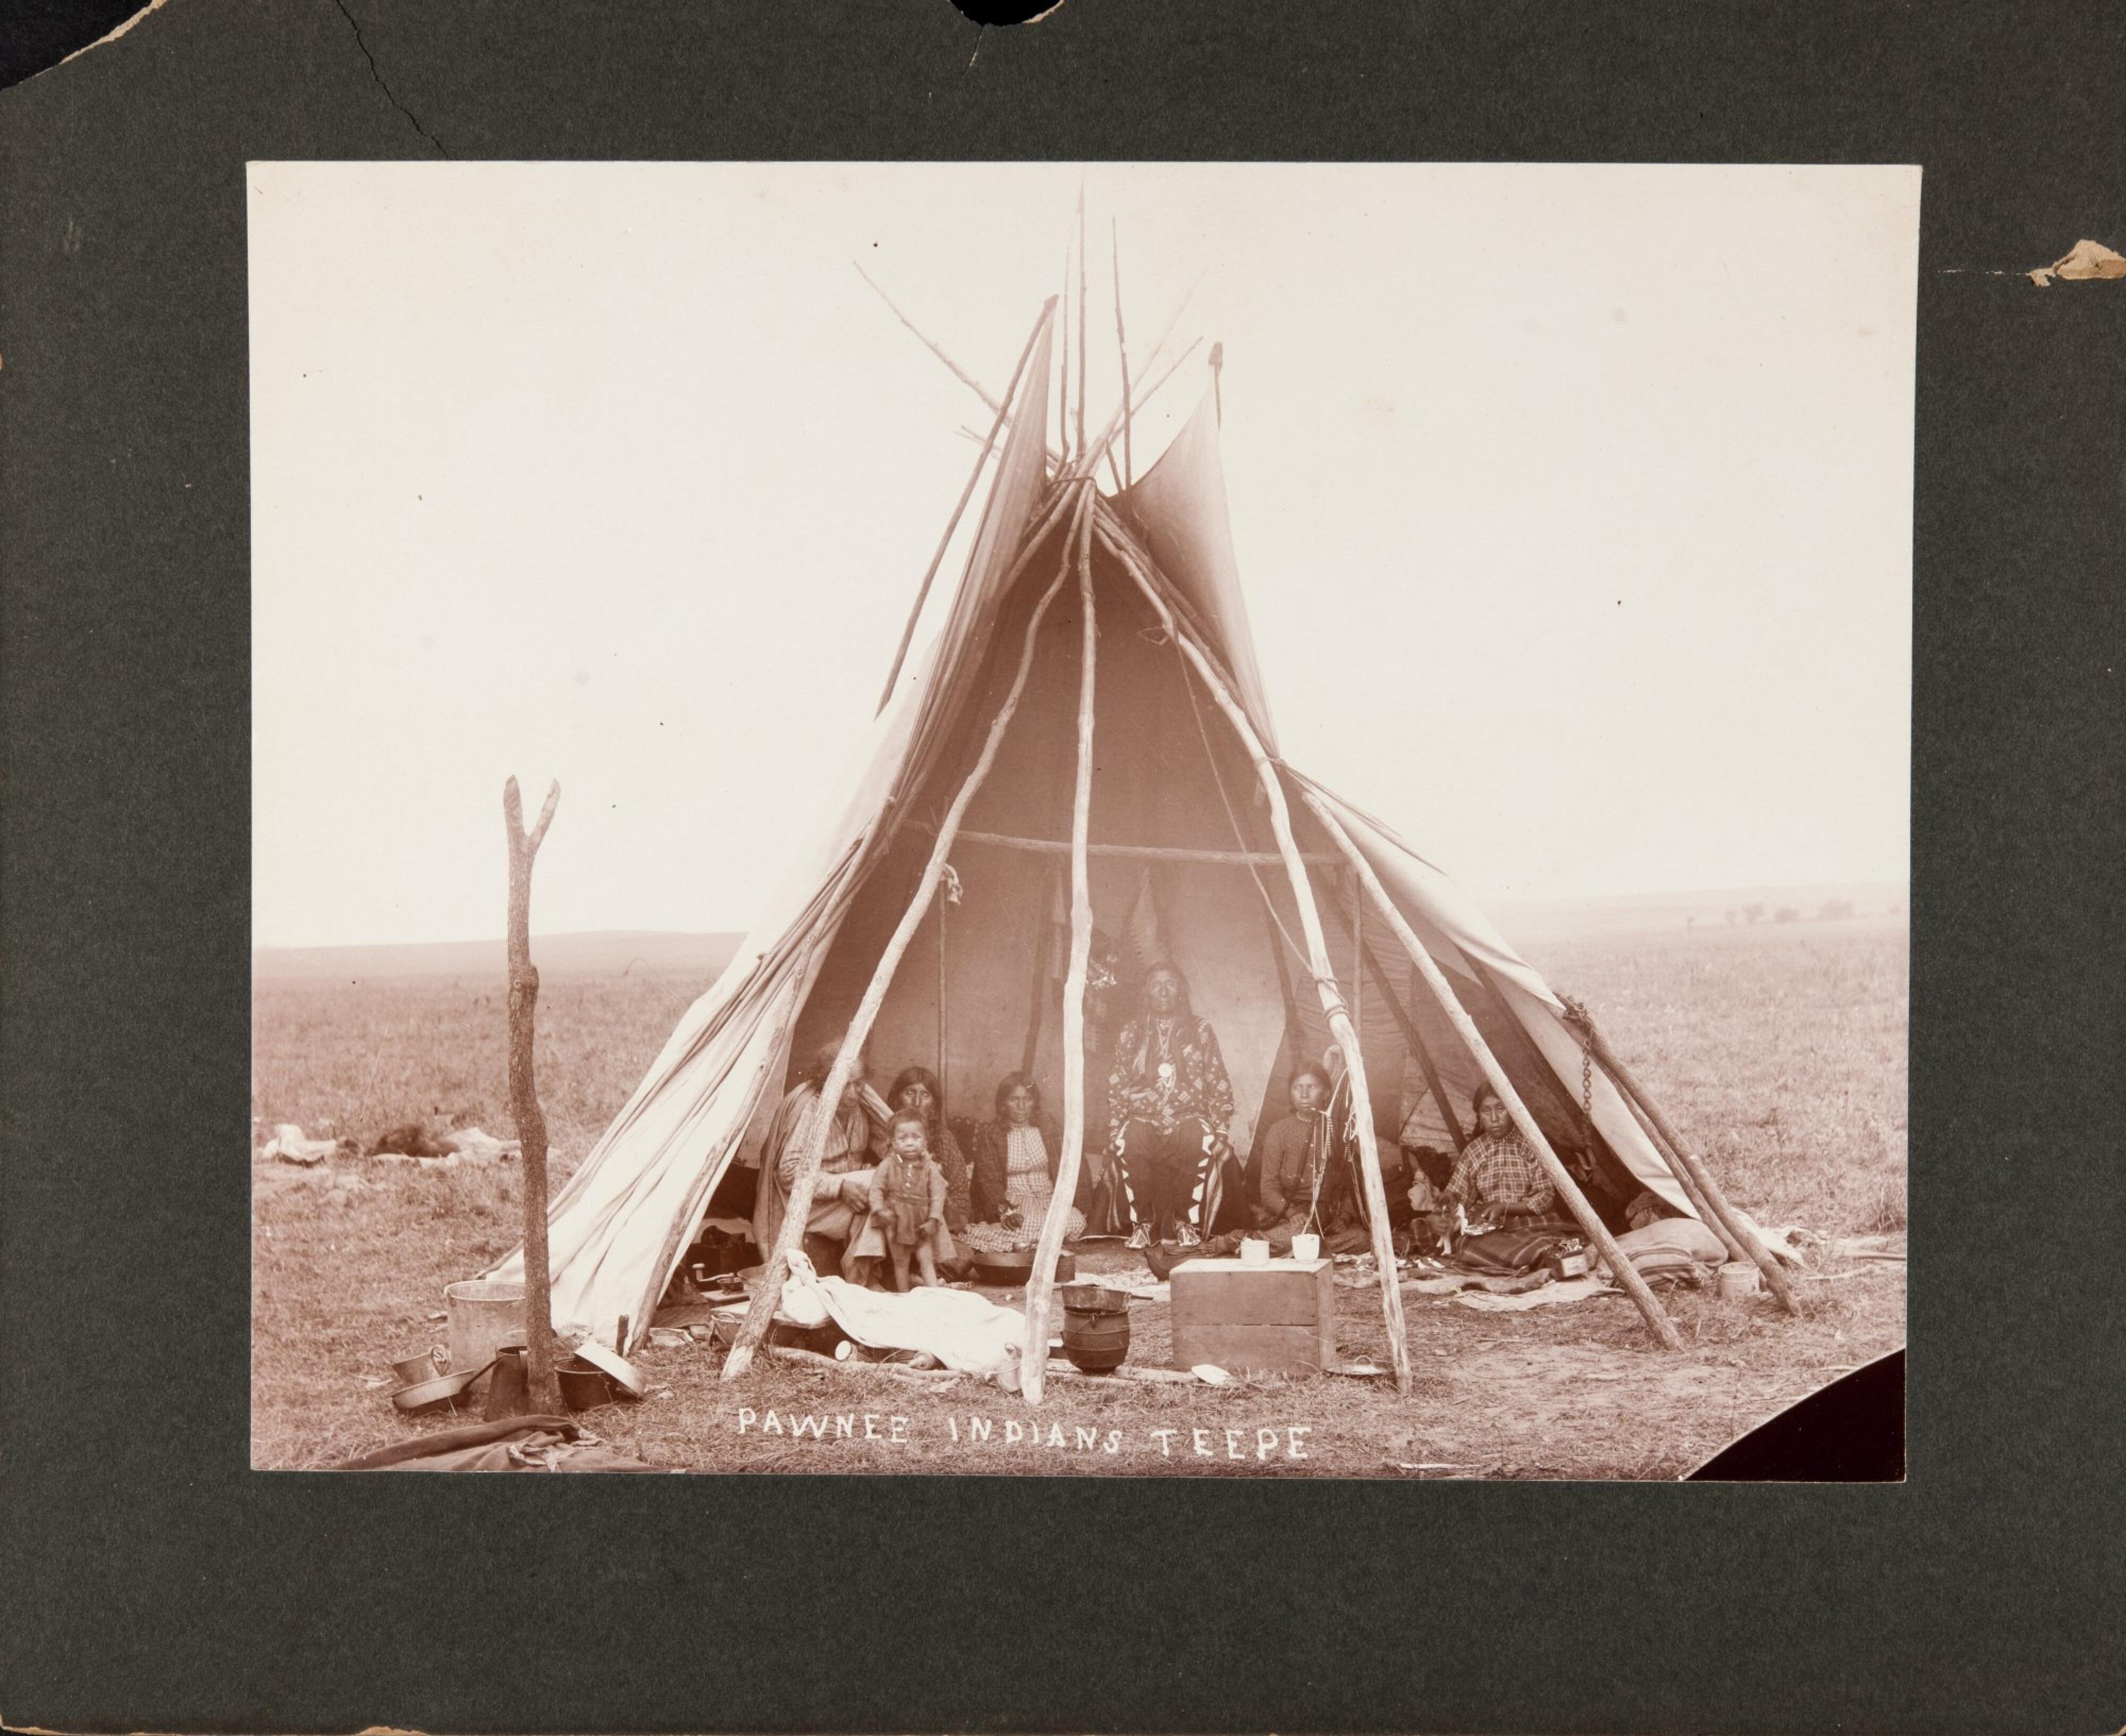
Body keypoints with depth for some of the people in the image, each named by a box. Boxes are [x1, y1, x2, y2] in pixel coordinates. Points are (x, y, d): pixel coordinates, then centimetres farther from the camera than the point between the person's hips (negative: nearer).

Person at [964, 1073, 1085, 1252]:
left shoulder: (1047, 1128, 11)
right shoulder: (989, 1134, 2)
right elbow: (988, 1180, -6)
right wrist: (1006, 1213, -23)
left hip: (1049, 1199, 4)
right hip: (1011, 1202, -4)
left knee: (1076, 1222, -29)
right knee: (1028, 1225, -39)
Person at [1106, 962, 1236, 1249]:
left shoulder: (1201, 1031, 13)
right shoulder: (1130, 1034, 15)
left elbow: (1219, 1086, 11)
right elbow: (1116, 1088, 13)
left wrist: (1222, 1133, -1)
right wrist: (1113, 1134, 0)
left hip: (1188, 1118, 0)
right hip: (1144, 1119, 0)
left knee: (1202, 1140, -37)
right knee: (1129, 1141, -36)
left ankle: (1187, 1223, -19)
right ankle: (1142, 1223, -20)